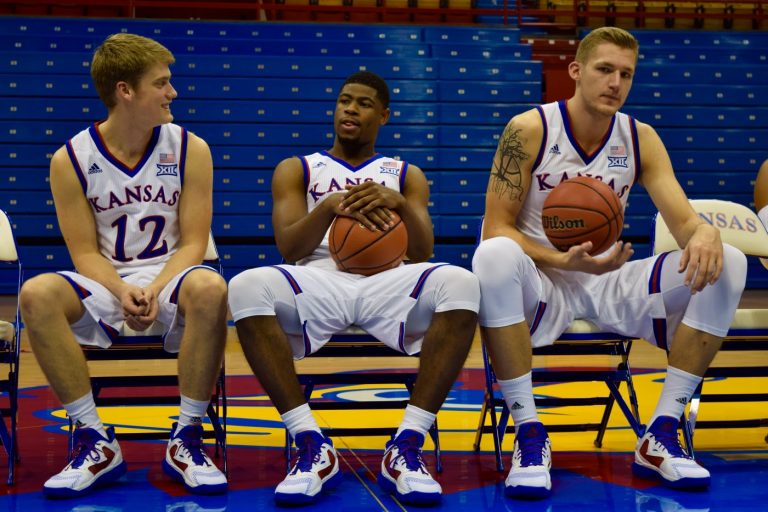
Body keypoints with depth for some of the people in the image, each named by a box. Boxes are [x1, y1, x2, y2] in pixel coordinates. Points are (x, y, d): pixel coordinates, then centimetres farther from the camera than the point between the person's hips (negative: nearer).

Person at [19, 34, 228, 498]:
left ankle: (187, 438, -21)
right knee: (37, 294, -30)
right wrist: (123, 292, -23)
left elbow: (193, 242, -3)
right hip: (104, 285, 1)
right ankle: (96, 441, -21)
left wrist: (155, 289, -22)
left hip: (169, 278, 0)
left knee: (210, 289, -36)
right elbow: (86, 253, -2)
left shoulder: (190, 150, -1)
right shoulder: (71, 159, -2)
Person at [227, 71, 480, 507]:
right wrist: (331, 205, -12)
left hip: (388, 282, 1)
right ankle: (313, 445, -26)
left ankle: (407, 446, -29)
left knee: (460, 284, -33)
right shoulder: (296, 170, 22)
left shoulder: (407, 175, 24)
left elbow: (422, 253, 8)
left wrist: (397, 202, -12)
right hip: (318, 280, 0)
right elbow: (289, 248, 6)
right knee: (247, 287, -34)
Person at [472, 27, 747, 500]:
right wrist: (564, 261, -28)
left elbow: (684, 220, -4)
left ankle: (661, 435, -13)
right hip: (542, 285, -4)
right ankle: (529, 435, -28)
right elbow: (496, 229, -11)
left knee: (727, 264, -17)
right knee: (494, 257, -39)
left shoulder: (641, 138, 3)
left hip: (609, 283, 4)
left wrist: (705, 234, -30)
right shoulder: (529, 130, -9)